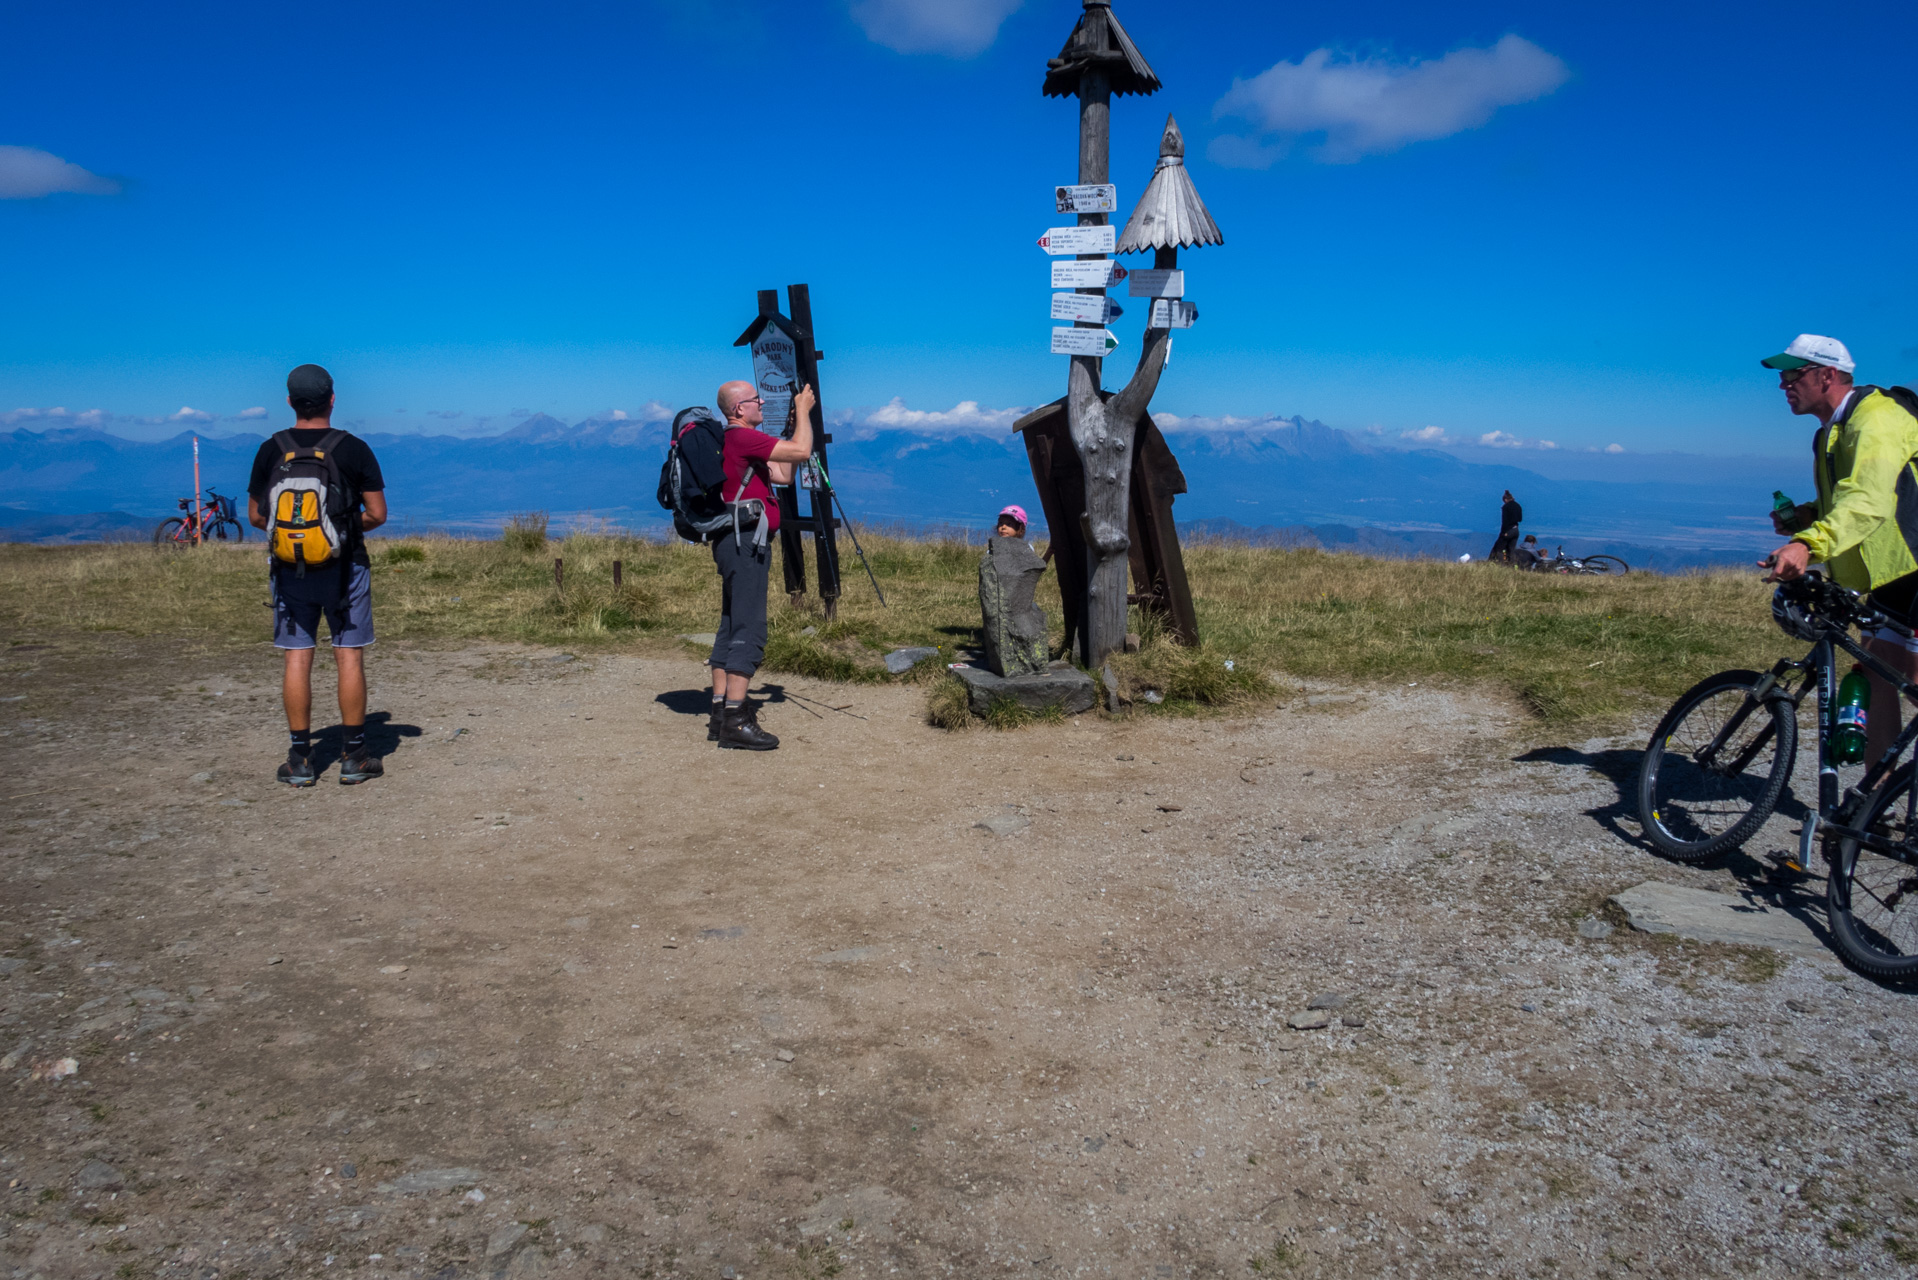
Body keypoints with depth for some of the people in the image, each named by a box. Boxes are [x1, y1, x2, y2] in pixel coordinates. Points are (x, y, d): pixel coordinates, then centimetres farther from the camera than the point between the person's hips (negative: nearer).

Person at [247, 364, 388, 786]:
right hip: (344, 566, -2)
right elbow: (377, 514, -7)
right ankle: (354, 758, 6)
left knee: (296, 659, 5)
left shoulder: (271, 450, 0)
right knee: (349, 657, 3)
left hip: (290, 568, 2)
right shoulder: (354, 449, -6)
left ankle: (300, 761, 7)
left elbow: (256, 516, 4)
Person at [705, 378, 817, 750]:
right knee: (749, 631, -13)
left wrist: (796, 421, 21)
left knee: (731, 627, 11)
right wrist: (803, 410, -1)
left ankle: (721, 713, 14)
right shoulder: (742, 438, -12)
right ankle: (735, 721, -16)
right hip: (745, 541, -11)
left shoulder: (737, 441, 21)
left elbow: (783, 475, 22)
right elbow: (801, 451, -17)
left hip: (738, 542, 11)